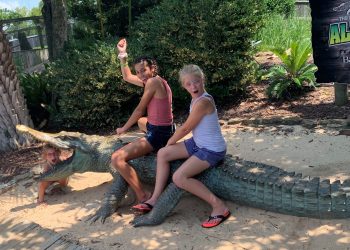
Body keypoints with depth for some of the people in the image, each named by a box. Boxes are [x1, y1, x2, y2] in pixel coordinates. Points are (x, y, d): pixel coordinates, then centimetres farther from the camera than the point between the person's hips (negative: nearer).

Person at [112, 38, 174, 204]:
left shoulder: (153, 81, -17)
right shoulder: (153, 80, 10)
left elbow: (139, 110, -11)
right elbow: (127, 77, 21)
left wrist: (124, 129, 2)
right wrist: (123, 54, 13)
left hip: (159, 134, -11)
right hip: (163, 129, 11)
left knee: (117, 158, -20)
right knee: (140, 121, 43)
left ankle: (143, 197, -16)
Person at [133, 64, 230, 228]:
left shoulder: (203, 101, -25)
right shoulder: (196, 98, 5)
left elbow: (185, 128, -16)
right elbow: (188, 128, 15)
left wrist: (170, 142, 1)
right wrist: (172, 142, 12)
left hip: (212, 150, -10)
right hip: (197, 143, 10)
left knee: (179, 177, -22)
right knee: (163, 154, 6)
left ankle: (219, 207, -13)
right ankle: (155, 199, 10)